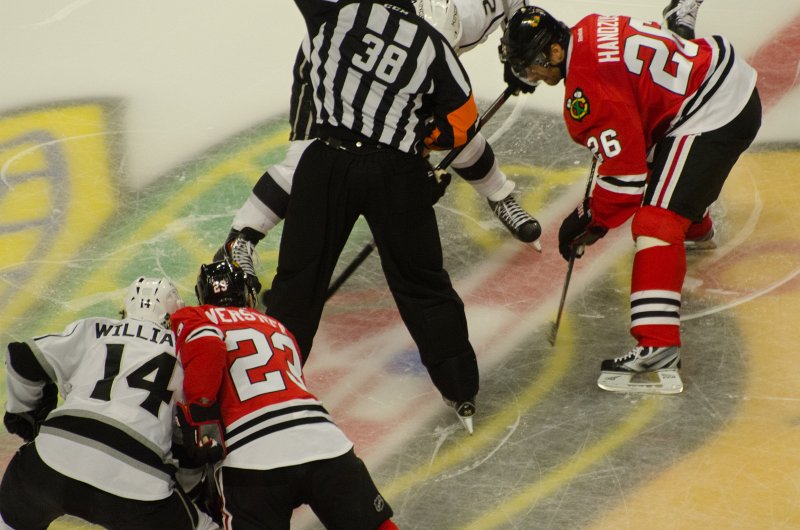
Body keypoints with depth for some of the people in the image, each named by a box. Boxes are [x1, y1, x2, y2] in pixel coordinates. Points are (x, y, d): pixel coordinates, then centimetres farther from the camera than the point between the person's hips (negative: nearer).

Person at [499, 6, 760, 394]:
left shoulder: (589, 88, -22)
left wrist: (592, 220, -7)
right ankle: (694, 227, 73)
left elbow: (625, 169, -20)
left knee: (657, 221, -19)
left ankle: (658, 350, -30)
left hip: (715, 113, -11)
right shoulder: (588, 31, 4)